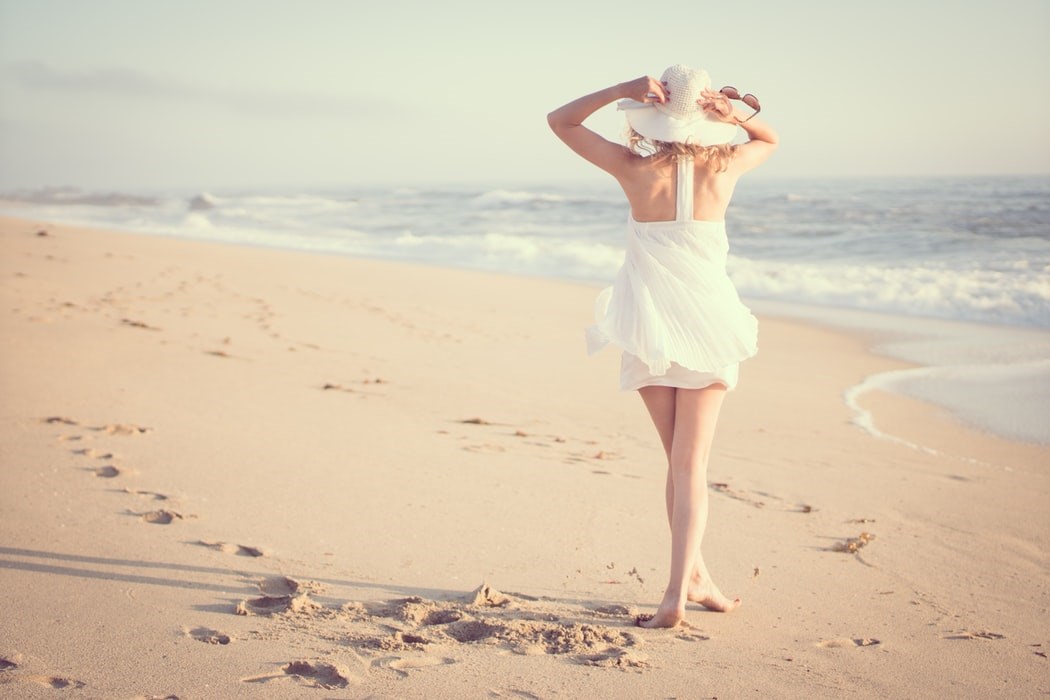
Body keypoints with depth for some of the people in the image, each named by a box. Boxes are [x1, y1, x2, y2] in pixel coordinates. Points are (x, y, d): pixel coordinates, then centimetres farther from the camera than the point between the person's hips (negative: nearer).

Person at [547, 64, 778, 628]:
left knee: (678, 457, 16)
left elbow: (560, 120, 2)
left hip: (649, 326, 0)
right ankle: (678, 591, -7)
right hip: (708, 323, 0)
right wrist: (736, 114, -2)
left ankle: (695, 575, 26)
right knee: (691, 462, 2)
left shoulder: (635, 168, -10)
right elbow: (770, 141, 19)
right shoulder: (725, 167, -5)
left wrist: (622, 90, -10)